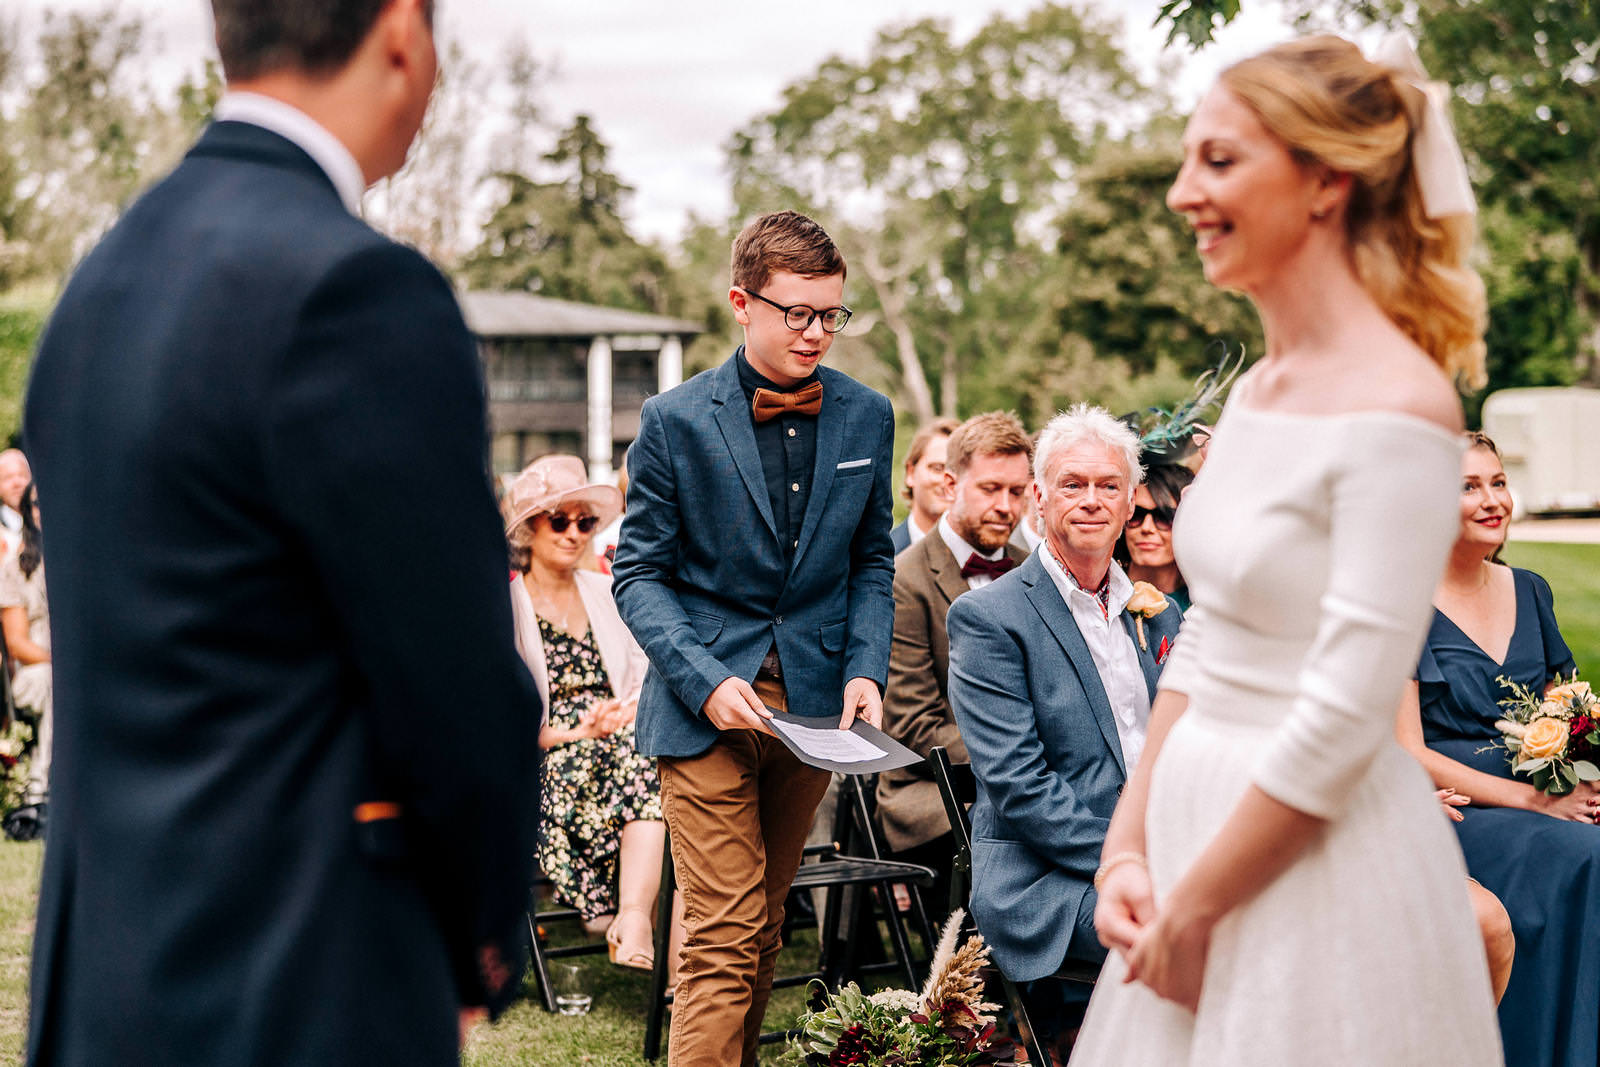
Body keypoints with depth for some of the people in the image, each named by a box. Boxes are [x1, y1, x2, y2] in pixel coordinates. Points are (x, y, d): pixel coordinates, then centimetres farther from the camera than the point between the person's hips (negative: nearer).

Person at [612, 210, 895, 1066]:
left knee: (763, 927, 15)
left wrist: (866, 670, -2)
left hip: (815, 702, 4)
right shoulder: (675, 420, -6)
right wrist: (705, 680, -17)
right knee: (725, 936, -8)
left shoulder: (866, 416, 5)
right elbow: (639, 572, -4)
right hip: (706, 706, -4)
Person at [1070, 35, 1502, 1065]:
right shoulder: (1258, 389, 7)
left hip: (1322, 858, -8)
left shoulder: (1395, 409, -18)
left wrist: (1190, 909, -14)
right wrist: (1128, 850, 3)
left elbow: (1343, 719, -21)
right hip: (1207, 817, 8)